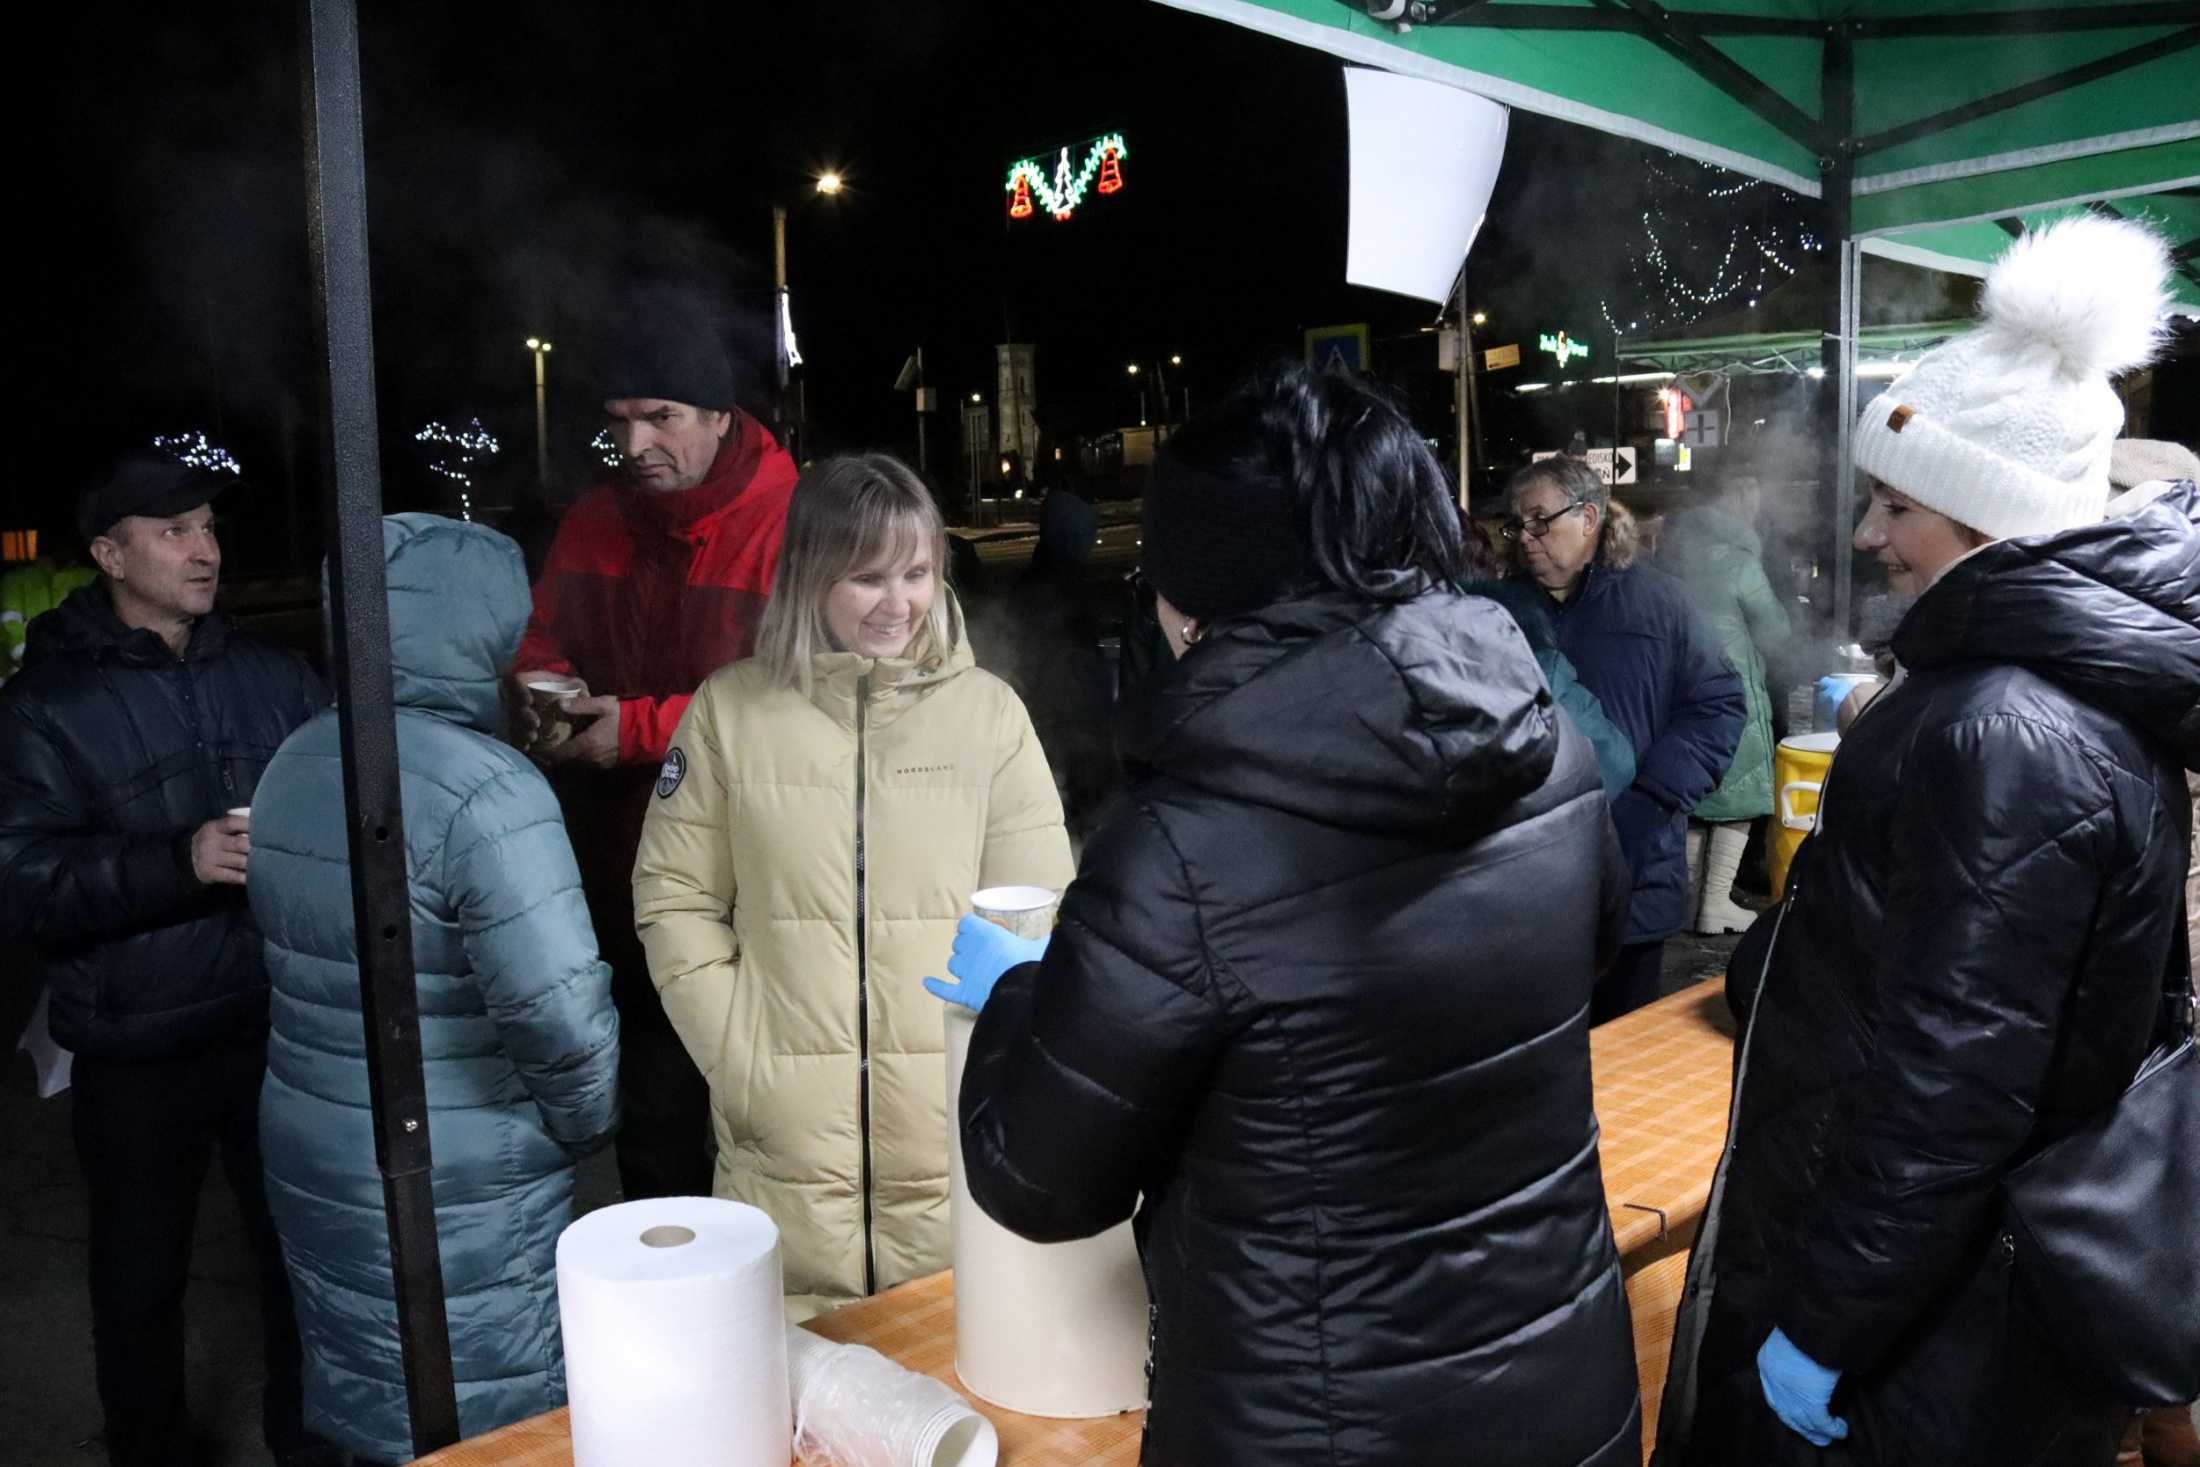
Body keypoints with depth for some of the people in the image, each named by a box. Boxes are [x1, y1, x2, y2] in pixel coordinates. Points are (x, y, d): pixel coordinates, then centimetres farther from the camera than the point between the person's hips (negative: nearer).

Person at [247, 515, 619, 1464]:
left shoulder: (294, 763, 2)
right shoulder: (484, 789, -24)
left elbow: (305, 954, 10)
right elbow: (558, 1010, -28)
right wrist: (585, 1122, -11)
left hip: (309, 1165, 8)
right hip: (455, 1202, -7)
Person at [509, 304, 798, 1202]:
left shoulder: (788, 524, -14)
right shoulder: (593, 524, 8)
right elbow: (545, 640, 21)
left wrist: (644, 728, -19)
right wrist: (539, 683, -3)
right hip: (630, 884, 6)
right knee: (654, 1127, 19)